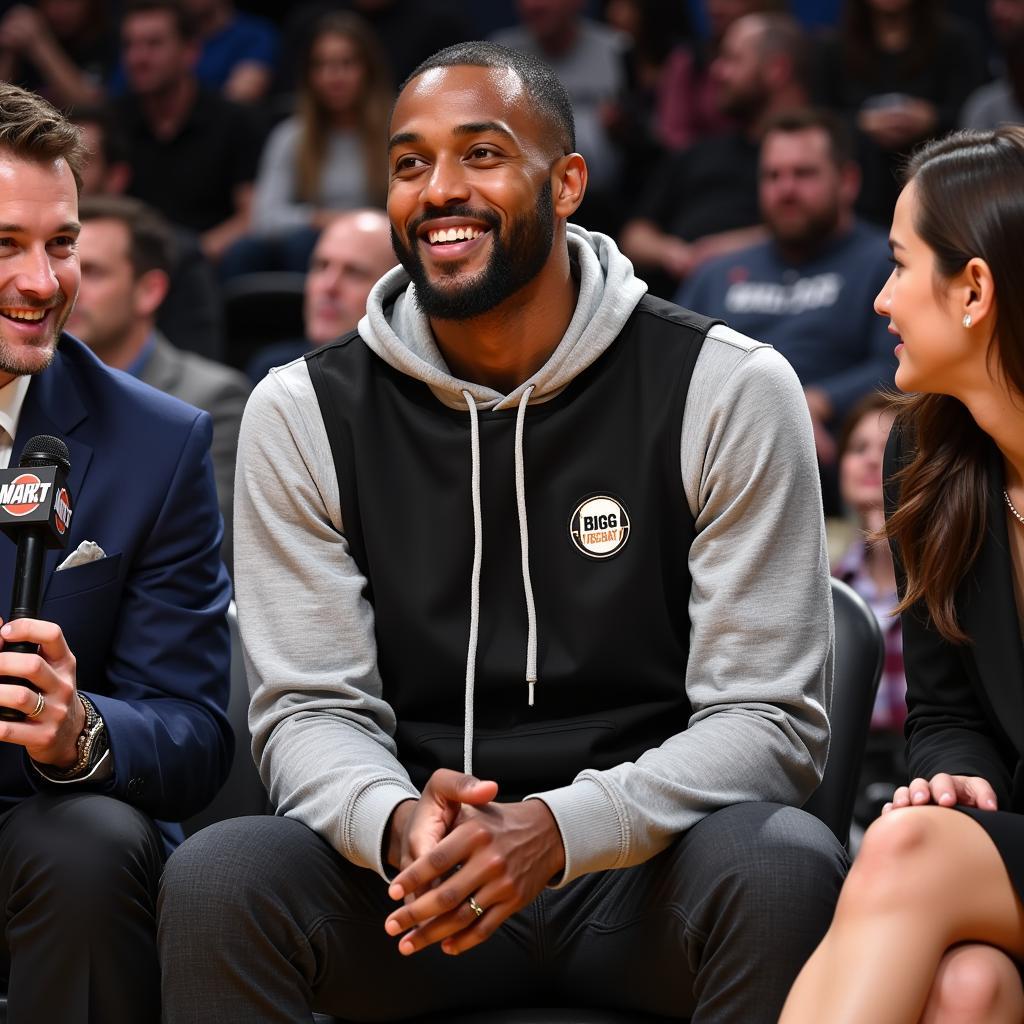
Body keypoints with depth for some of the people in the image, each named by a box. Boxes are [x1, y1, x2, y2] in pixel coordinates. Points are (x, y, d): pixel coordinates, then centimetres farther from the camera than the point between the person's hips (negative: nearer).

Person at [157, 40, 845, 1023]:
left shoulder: (728, 390, -5)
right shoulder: (303, 415, 2)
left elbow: (769, 720, -8)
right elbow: (312, 709, 0)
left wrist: (554, 830, -25)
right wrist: (398, 823, -25)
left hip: (645, 868, 0)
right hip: (418, 874, 1)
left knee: (784, 865, -34)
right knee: (215, 879, -29)